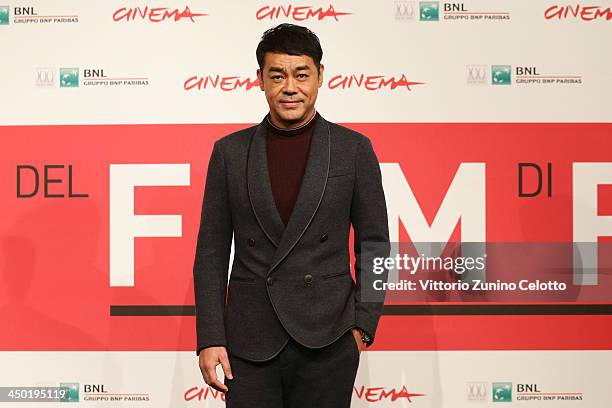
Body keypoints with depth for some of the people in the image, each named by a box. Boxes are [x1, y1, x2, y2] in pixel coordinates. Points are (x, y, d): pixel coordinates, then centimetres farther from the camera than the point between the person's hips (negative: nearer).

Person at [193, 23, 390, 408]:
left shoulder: (354, 149, 2)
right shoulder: (230, 151, 5)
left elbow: (374, 243, 5)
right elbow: (211, 252, 5)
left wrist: (363, 323, -3)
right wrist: (210, 338, -1)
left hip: (327, 345, -1)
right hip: (250, 345, 1)